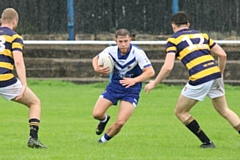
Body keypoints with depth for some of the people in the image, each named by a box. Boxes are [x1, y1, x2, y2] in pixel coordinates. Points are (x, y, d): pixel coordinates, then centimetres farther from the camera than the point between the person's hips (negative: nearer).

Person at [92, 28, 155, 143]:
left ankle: (106, 138, 16)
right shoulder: (111, 51, -11)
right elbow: (96, 58, 8)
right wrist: (96, 68, -16)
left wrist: (134, 80, -39)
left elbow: (150, 71, -25)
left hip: (131, 90, -3)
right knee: (97, 114, -6)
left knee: (120, 122, -16)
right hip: (114, 86, 3)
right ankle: (104, 119, 33)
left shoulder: (138, 53, -23)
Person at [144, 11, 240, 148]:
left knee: (181, 112, 14)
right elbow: (222, 55, 17)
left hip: (199, 79, -5)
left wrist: (154, 83, 9)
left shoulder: (174, 40, 7)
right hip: (215, 73, 5)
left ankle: (207, 142, 12)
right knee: (224, 110, 21)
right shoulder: (202, 35, 22)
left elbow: (168, 67, -4)